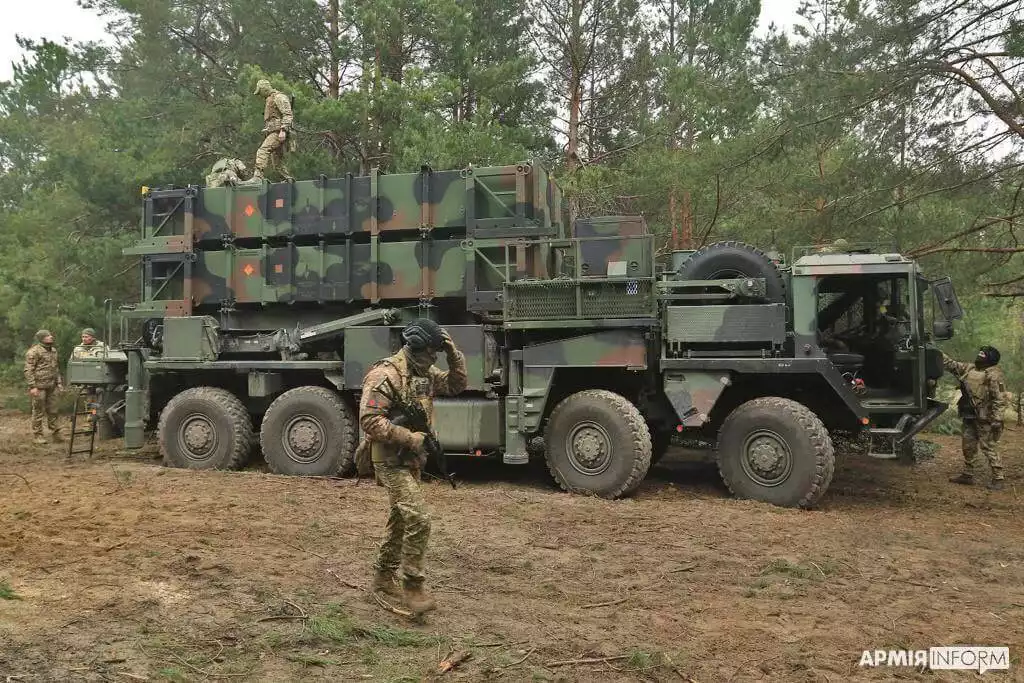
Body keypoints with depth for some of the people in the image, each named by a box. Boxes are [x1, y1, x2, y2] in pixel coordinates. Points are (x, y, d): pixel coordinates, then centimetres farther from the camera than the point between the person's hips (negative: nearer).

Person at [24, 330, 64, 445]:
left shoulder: (53, 350, 15)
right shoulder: (34, 352, -10)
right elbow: (28, 370, -12)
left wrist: (59, 382, 18)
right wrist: (32, 386, -17)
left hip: (52, 386, 7)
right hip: (39, 386, -7)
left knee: (52, 411, 9)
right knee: (38, 411, 0)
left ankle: (55, 433, 15)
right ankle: (38, 436, 7)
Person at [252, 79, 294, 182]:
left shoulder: (279, 97, -6)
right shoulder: (270, 99, 26)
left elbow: (287, 115, -16)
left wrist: (283, 130, -25)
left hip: (278, 132, -11)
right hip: (272, 132, 11)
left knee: (262, 151, -23)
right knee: (278, 159, 10)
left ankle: (258, 177, -32)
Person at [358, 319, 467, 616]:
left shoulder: (424, 373, 8)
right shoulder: (385, 374, -20)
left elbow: (457, 384, 14)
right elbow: (369, 420, -26)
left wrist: (453, 351, 0)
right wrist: (410, 438, -28)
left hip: (411, 460, 10)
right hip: (391, 461, -10)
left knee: (401, 519, 19)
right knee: (418, 520, -16)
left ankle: (383, 577, 34)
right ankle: (412, 586, -6)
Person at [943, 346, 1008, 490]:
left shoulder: (994, 375, -15)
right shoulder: (969, 368, 8)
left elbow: (1000, 399, -18)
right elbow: (951, 364, 20)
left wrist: (996, 420, -23)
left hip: (984, 418, -8)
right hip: (969, 416, 8)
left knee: (988, 448, -5)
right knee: (968, 446, 14)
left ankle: (998, 479, 3)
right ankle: (967, 475, 25)